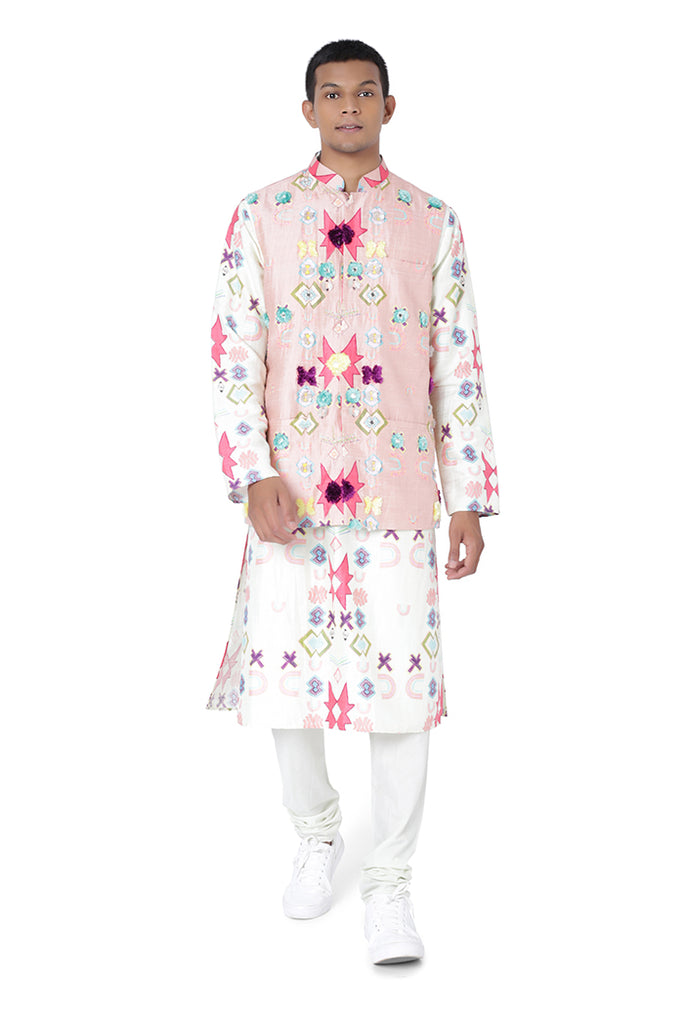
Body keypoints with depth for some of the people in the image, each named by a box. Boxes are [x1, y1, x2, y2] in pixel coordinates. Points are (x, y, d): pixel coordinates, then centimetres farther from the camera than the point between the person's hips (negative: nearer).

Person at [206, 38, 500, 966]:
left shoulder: (432, 221, 6)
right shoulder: (261, 216, 5)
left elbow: (459, 369, 6)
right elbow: (233, 356, 0)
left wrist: (471, 501, 2)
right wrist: (254, 476, -13)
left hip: (400, 494, 0)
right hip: (290, 491, 1)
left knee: (401, 686, -1)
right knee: (284, 678, 4)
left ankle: (390, 887, 15)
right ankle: (317, 837, 32)